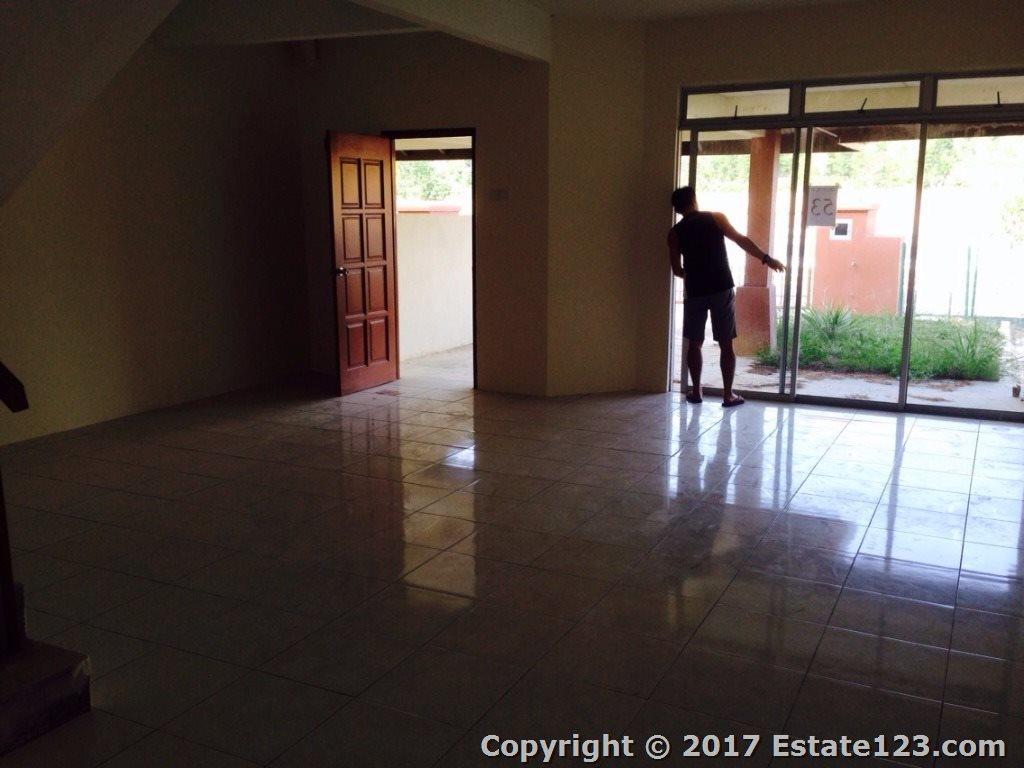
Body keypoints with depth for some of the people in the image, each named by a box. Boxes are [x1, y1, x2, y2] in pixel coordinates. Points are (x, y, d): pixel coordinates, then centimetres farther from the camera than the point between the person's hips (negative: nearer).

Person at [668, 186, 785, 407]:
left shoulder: (675, 233, 5)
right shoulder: (716, 218, 3)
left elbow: (677, 269, 9)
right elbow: (742, 240, 0)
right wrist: (766, 259, 8)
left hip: (695, 292, 1)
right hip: (722, 289, -1)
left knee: (695, 343, 14)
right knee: (726, 344, 5)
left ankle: (696, 392, 17)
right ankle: (728, 394, 7)